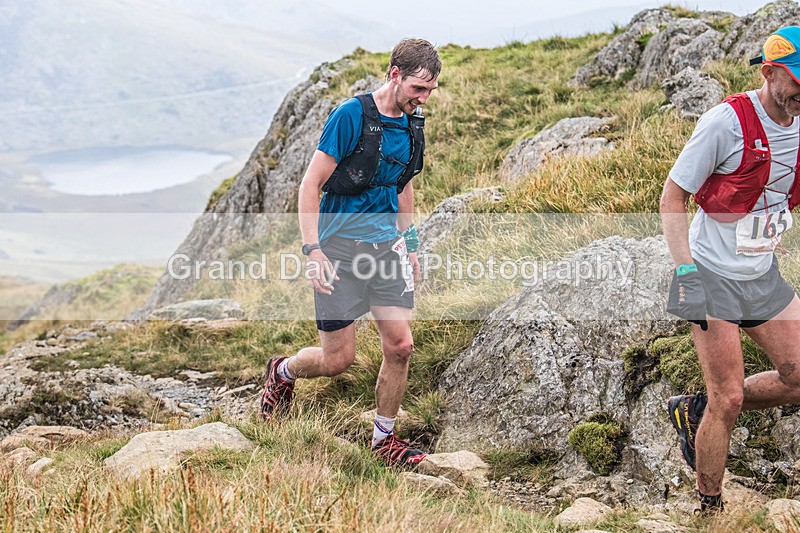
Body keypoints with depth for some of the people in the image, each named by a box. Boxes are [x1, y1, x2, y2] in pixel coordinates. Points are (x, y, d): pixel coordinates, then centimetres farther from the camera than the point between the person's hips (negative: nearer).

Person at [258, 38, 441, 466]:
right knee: (338, 359, -2)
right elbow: (310, 185, -14)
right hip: (340, 247, -6)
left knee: (400, 346, -1)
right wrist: (312, 251, -20)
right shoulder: (351, 116, -15)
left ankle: (384, 439, 16)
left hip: (386, 245, 6)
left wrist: (408, 245, 23)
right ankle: (282, 372, 31)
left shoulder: (411, 125, 7)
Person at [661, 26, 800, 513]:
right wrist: (684, 270, -21)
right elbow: (673, 196, -14)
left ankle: (696, 410, 23)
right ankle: (709, 509, 13)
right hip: (713, 277, -7)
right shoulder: (728, 120, -17)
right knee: (728, 399, -4)